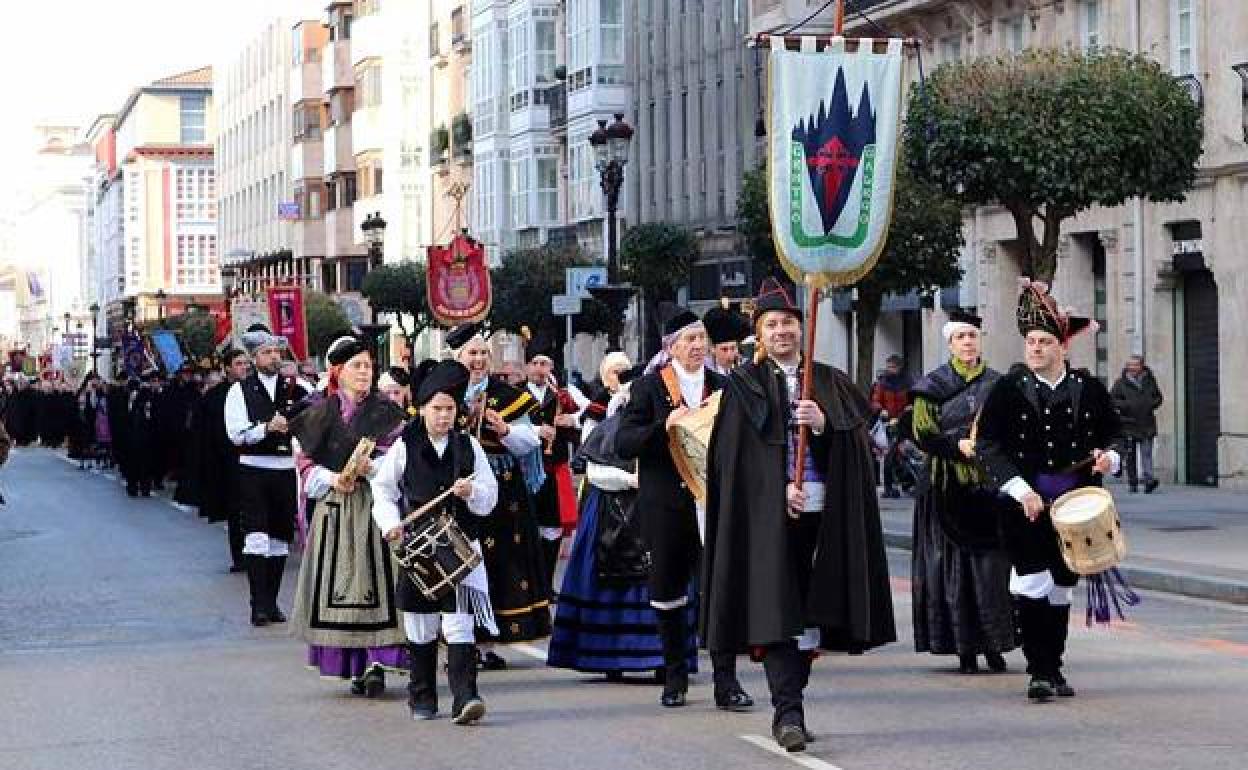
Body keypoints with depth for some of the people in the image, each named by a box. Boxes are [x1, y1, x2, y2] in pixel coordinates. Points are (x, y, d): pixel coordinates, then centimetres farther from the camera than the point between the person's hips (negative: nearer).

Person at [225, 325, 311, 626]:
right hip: (253, 470, -4)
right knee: (256, 536, -10)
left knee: (280, 537, 9)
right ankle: (259, 605, -10)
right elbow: (236, 433, -9)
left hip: (286, 469, 4)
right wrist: (267, 427, -20)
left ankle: (272, 602, 18)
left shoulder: (293, 388, 9)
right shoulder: (240, 390, 0)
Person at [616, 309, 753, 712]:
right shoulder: (648, 388, 2)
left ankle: (725, 681, -8)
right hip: (666, 508, -1)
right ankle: (675, 678, 22)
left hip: (712, 505, 1)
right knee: (668, 592, 8)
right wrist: (663, 426, -20)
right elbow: (623, 443, -6)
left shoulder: (721, 387, 10)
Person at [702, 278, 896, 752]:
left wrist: (822, 423, -16)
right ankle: (788, 713, -17)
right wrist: (782, 487, -13)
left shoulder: (829, 382, 13)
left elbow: (854, 440, 4)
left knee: (810, 608, 4)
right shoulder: (744, 384, 6)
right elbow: (738, 451, -2)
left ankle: (789, 706, 13)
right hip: (766, 511, -3)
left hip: (821, 510, 3)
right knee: (776, 605, -12)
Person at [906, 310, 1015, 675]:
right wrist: (958, 446, -14)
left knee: (992, 563, -4)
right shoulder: (933, 384, 4)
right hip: (948, 489, -1)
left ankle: (993, 644, 2)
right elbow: (921, 432, 0)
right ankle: (965, 648, 0)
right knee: (954, 564, -3)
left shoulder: (996, 383, 10)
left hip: (988, 485, 1)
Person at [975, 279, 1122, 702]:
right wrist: (1021, 491, -17)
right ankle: (1039, 671, -7)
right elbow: (988, 445, -8)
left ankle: (1054, 668, 22)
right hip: (1025, 504, -3)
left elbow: (1112, 433, 17)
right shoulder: (1008, 389, -4)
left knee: (1061, 587, 10)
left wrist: (1108, 456, -6)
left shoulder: (1089, 388, 5)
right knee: (1031, 584, -12)